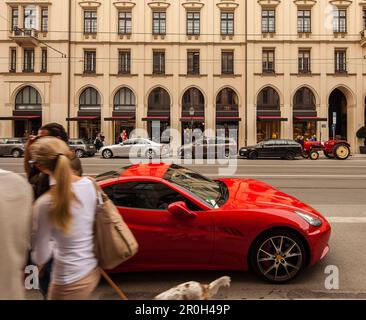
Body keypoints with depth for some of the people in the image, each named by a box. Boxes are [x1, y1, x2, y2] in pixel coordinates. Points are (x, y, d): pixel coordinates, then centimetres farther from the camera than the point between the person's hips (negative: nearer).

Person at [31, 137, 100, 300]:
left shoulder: (45, 204, -24)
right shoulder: (88, 184, -9)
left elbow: (40, 259, -13)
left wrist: (53, 247, 8)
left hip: (70, 281, -6)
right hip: (94, 269, 6)